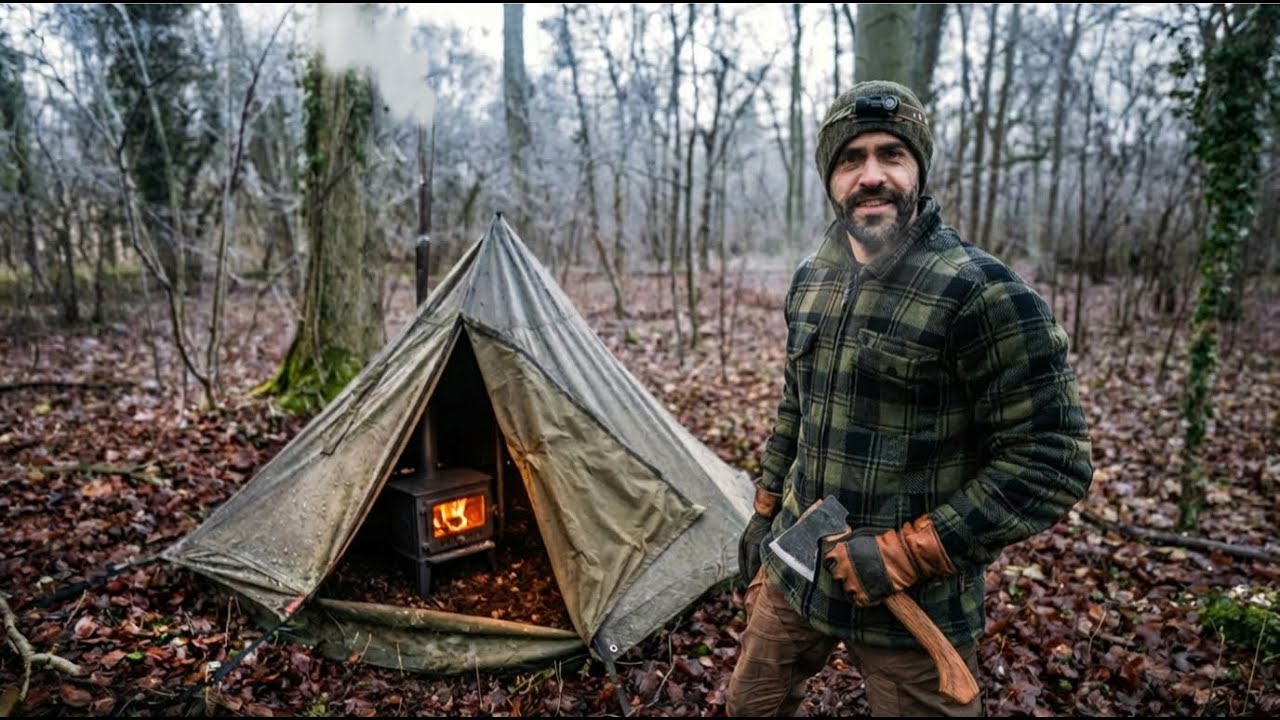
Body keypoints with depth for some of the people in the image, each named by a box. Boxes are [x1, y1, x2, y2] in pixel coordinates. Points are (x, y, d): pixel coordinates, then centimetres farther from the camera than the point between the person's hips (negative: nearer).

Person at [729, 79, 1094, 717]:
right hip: (793, 570, 6)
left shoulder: (983, 294, -18)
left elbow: (1051, 463, -17)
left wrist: (908, 553, -20)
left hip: (912, 607, -6)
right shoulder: (810, 280, 3)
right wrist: (765, 510, 16)